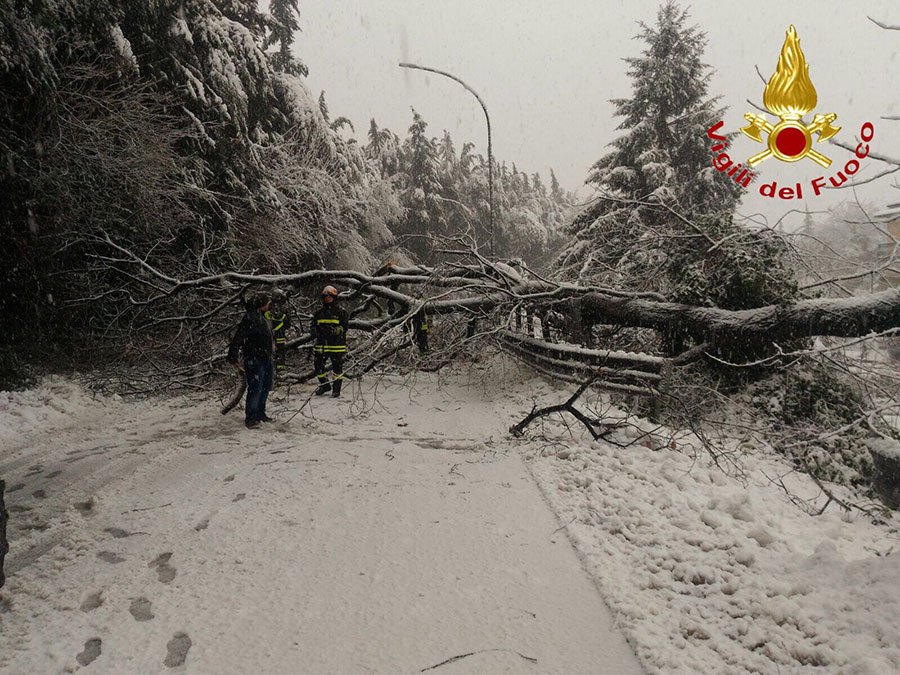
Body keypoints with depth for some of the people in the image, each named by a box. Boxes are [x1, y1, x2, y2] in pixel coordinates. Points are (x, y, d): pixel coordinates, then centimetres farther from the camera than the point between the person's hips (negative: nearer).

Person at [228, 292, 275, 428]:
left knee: (266, 387, 17)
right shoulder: (250, 319, -19)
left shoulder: (263, 317, 12)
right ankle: (250, 418, 2)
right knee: (255, 388, -7)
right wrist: (233, 358, -21)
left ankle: (260, 413, 30)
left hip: (266, 358, 10)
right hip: (254, 359, -10)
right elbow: (238, 338, -21)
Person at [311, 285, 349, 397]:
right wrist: (314, 331, -8)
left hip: (337, 345, -4)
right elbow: (312, 324, 14)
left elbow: (345, 326, -8)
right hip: (322, 345, 4)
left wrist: (334, 330, -25)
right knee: (318, 365, 7)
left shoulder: (341, 312, -2)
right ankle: (324, 385, 25)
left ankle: (336, 388, 14)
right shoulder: (319, 312, 11)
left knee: (337, 367, 2)